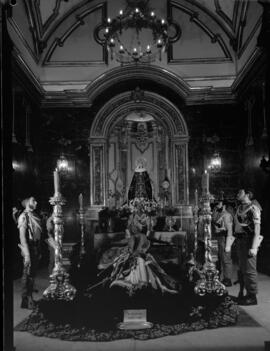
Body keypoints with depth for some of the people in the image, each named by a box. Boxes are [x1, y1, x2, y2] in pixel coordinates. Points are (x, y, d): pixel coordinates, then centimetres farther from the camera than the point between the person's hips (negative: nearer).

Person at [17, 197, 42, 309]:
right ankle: (25, 301, 8)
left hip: (36, 248, 8)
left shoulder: (34, 216, 13)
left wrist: (39, 251, 15)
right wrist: (27, 254, -21)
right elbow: (22, 237, -18)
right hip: (29, 248, -8)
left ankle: (30, 298, 27)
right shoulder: (24, 216, -12)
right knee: (27, 275, -1)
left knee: (32, 274, 15)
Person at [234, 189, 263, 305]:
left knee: (249, 270, -3)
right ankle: (243, 293, 26)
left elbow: (257, 229, -18)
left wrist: (254, 247, -24)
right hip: (241, 240, 9)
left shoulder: (253, 208, -13)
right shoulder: (239, 208, 14)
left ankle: (252, 297, 7)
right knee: (242, 269, 15)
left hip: (249, 241, -9)